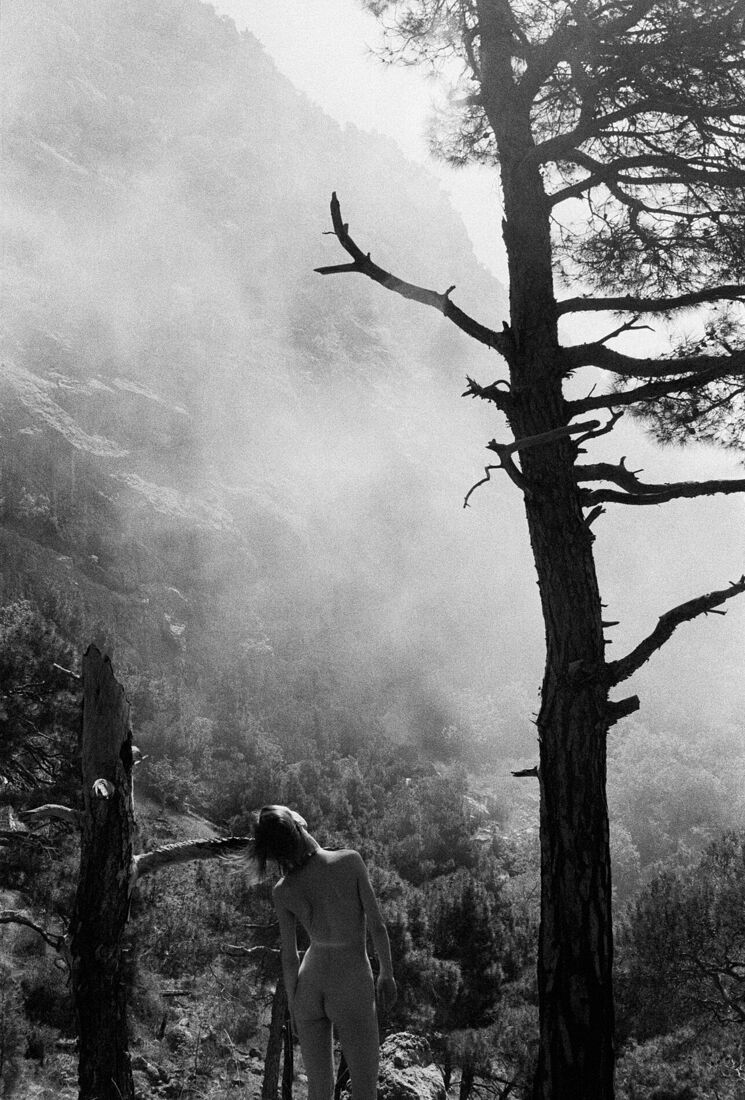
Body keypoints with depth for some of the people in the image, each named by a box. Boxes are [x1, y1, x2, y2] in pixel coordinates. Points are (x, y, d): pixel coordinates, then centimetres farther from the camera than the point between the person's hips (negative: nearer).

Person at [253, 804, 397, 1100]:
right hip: (353, 987, -3)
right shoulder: (350, 861, -18)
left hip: (310, 985, 3)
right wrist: (387, 973, 3)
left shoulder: (282, 892, -11)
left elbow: (289, 958, -3)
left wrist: (292, 1007, 11)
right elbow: (377, 925, -11)